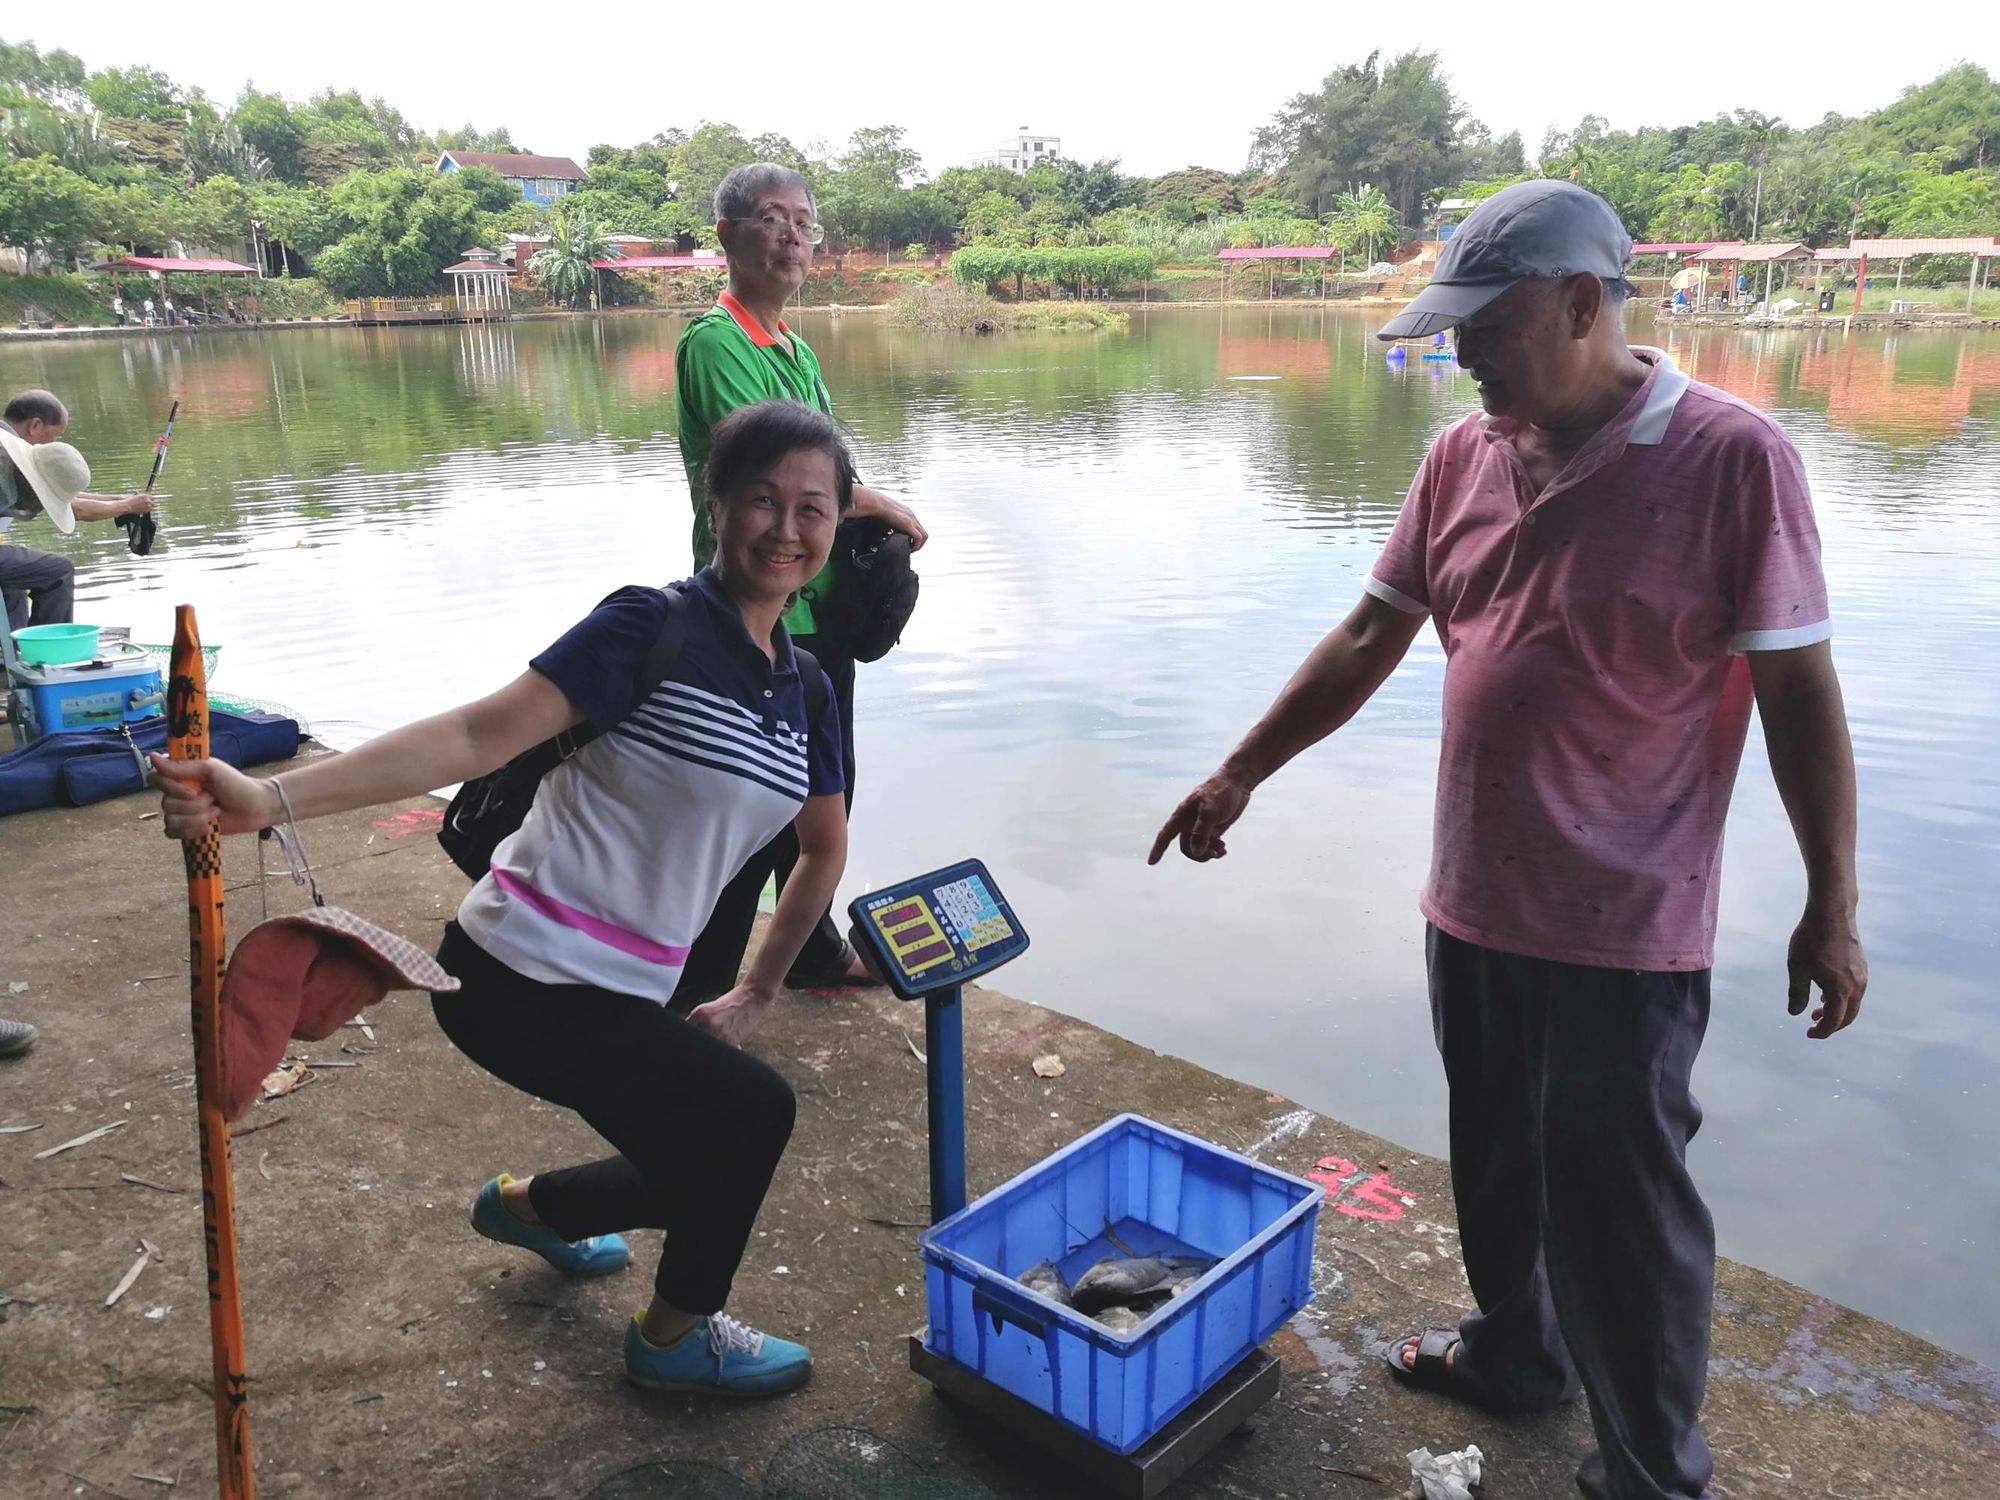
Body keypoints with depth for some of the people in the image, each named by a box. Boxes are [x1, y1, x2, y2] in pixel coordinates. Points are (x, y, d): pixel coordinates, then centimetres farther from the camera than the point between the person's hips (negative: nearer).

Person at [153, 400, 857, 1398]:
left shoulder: (803, 693, 5)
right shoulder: (653, 630, -18)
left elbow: (825, 850, 18)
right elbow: (480, 734, -25)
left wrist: (756, 995, 18)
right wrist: (270, 799, -34)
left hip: (621, 994, 8)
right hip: (523, 980, -8)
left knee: (707, 1178, 18)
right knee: (751, 1110, -6)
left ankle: (524, 1205, 49)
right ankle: (676, 1335, 23)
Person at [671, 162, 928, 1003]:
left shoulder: (795, 346, 13)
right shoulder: (716, 342, -15)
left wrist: (872, 524, 1)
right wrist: (882, 506, -12)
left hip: (818, 604, 9)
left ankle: (814, 952, 38)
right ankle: (700, 992, 14)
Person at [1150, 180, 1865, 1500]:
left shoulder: (1731, 458, -14)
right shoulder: (1463, 460, 3)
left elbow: (1800, 691, -11)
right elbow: (1368, 639, 7)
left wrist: (1832, 907, -8)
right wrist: (1239, 775, 6)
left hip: (1628, 926, -6)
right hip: (1476, 899, 6)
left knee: (1620, 1201, 6)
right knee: (1498, 1162, 21)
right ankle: (1517, 1352, 45)